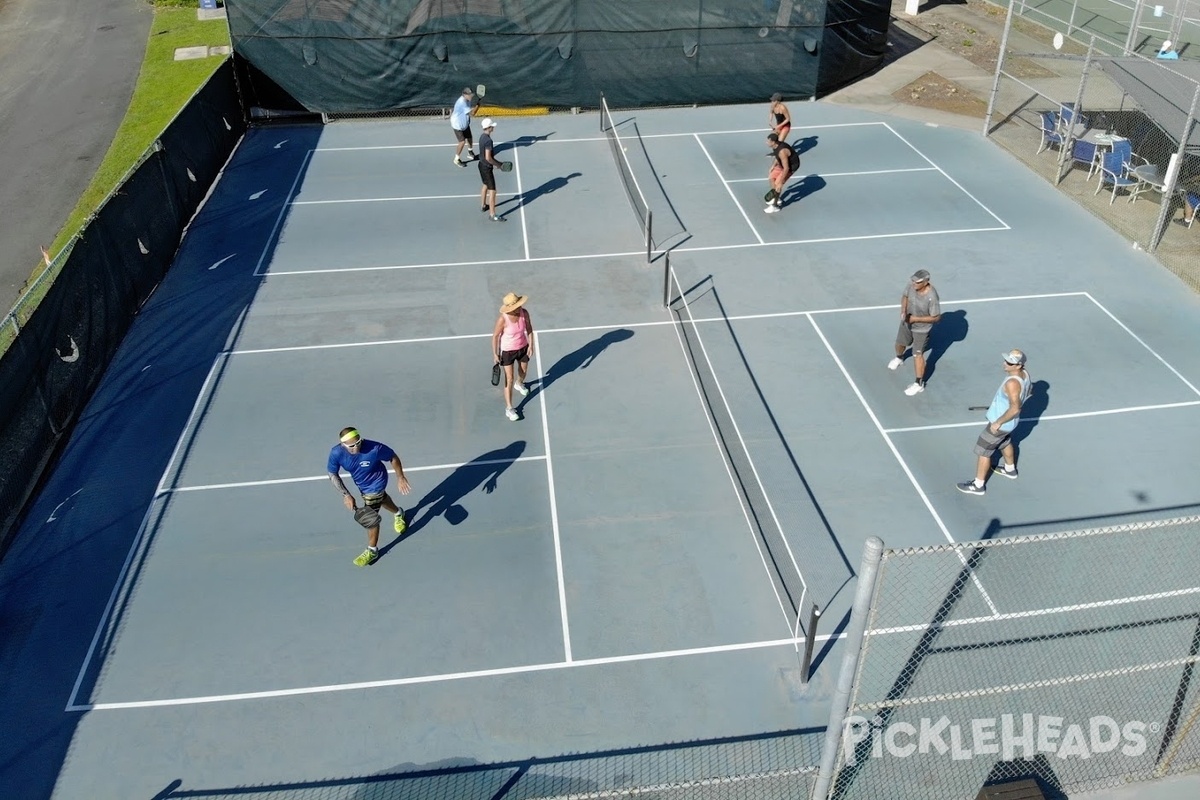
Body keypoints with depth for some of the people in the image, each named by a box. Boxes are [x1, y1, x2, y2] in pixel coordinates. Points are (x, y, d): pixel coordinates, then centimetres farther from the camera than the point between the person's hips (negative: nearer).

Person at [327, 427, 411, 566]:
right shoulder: (336, 453, -32)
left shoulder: (374, 448, -41)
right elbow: (333, 474, -15)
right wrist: (346, 494, -20)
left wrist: (400, 478, -12)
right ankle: (399, 513, 67)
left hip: (375, 484, -5)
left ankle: (372, 551, 27)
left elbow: (393, 457, -21)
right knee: (381, 498, 33)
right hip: (361, 484, 5)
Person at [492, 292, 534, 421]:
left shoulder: (524, 312, -19)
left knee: (523, 371, 28)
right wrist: (495, 354, -13)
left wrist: (530, 344, -5)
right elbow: (495, 336, -18)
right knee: (509, 379, -2)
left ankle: (519, 384, 65)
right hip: (507, 351, -5)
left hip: (523, 347, 5)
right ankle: (509, 408, 10)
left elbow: (529, 328, -2)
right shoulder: (503, 319, -31)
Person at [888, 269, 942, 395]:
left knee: (917, 354, 1)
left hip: (921, 328, -6)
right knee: (900, 343, 27)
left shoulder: (932, 297, -36)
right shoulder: (912, 284, -22)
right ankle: (899, 358, 63)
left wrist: (916, 319, -28)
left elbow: (936, 317, -25)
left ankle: (919, 384, 15)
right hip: (907, 322, 6)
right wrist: (903, 310, -16)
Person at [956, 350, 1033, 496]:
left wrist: (998, 423, -24)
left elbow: (1015, 408, -35)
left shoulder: (1012, 383, -36)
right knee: (1005, 443, 34)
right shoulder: (1024, 374, -8)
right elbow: (1029, 389, 12)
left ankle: (978, 485, 17)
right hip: (1008, 423, 9)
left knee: (983, 452, 4)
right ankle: (1010, 470, 58)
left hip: (1001, 423, -9)